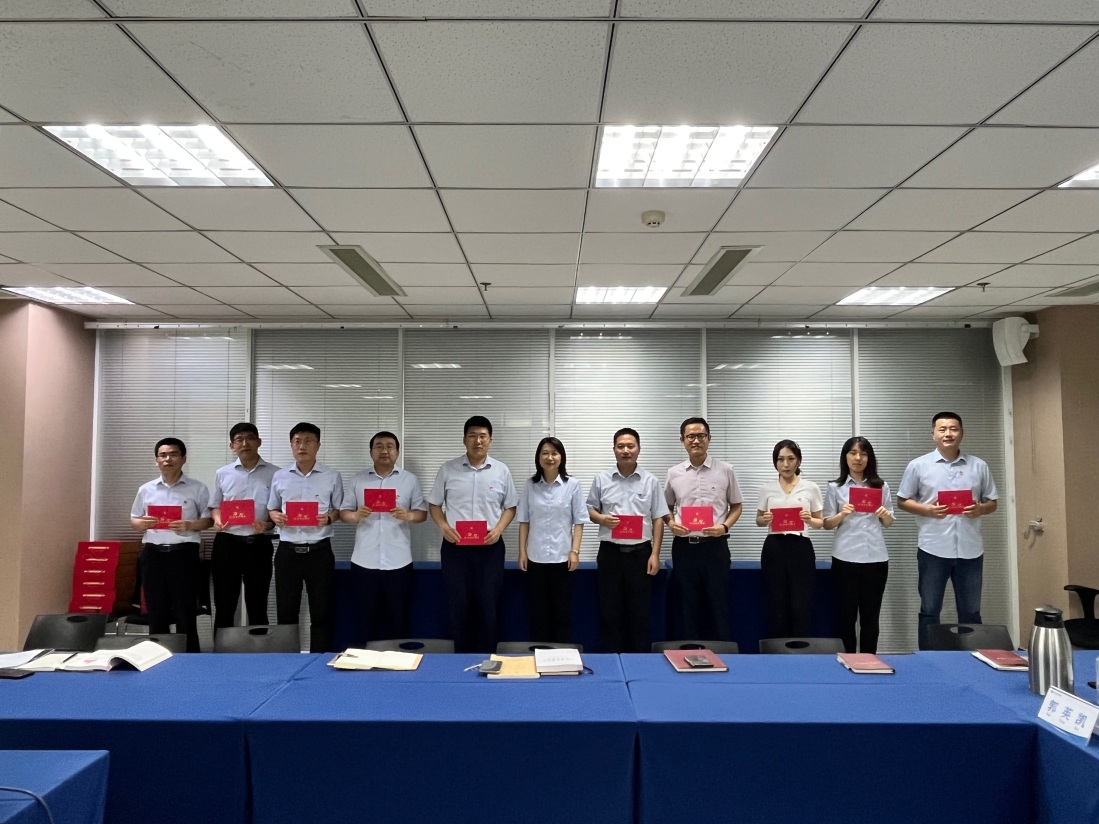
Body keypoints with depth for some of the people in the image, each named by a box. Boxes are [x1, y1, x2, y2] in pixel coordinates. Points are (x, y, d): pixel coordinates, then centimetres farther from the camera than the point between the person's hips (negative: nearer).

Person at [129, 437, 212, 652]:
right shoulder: (146, 489, 12)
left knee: (185, 612, 1)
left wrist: (189, 525, -16)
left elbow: (209, 519, 2)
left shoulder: (197, 489, 3)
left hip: (184, 553, -3)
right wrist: (142, 524, -6)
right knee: (156, 612, 9)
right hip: (153, 553, 3)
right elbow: (134, 520, 16)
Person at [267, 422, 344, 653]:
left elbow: (340, 510, 5)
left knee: (321, 611, 4)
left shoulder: (332, 477, 0)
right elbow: (271, 509, 15)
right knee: (286, 611, 9)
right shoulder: (279, 477, 6)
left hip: (320, 551, -2)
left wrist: (329, 518, -15)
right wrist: (275, 517, -7)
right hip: (287, 551, 2)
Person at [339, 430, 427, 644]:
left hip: (398, 561, -1)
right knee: (367, 615, 9)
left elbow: (422, 513, 4)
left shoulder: (410, 480, 5)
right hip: (365, 560, 1)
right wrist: (355, 515, -16)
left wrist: (409, 515, -17)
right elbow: (343, 512, 5)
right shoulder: (358, 480, 7)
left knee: (399, 616, 6)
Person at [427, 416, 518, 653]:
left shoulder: (502, 471, 3)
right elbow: (434, 504, 7)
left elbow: (510, 507, 8)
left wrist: (499, 528, -9)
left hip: (490, 547, 0)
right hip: (455, 546, 0)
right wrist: (443, 526, -11)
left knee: (488, 605, 5)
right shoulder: (448, 469, 2)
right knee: (458, 604, 7)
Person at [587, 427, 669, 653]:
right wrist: (601, 519, -14)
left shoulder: (650, 480, 2)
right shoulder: (601, 479, 3)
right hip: (610, 552, 0)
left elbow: (658, 519, 3)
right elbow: (589, 510, 9)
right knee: (610, 610, 7)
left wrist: (655, 554, -4)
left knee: (640, 612, 6)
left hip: (640, 552, 0)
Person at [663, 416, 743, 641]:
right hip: (684, 547, 2)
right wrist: (670, 523, -5)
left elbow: (737, 505, 7)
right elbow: (667, 506, 16)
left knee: (718, 605, 4)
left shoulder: (725, 471, 0)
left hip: (715, 546, -2)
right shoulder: (674, 473, 5)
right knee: (687, 606, 9)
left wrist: (724, 526, -11)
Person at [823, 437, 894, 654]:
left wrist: (885, 516, -8)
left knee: (871, 615, 9)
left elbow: (889, 523, 13)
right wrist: (842, 515, -17)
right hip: (845, 558, -2)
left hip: (875, 558, 2)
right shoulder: (835, 487, 2)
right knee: (846, 613, 3)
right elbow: (827, 524, 2)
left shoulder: (881, 486, 8)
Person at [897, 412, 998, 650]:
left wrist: (980, 509, -10)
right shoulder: (918, 466, 0)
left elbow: (992, 503, 12)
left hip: (970, 550, 2)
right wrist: (927, 510, -14)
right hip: (933, 549, -2)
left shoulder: (979, 466, 7)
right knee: (929, 611, 6)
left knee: (971, 612, 13)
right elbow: (903, 501, 3)